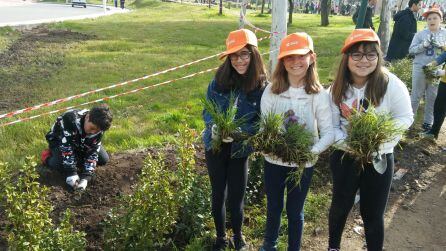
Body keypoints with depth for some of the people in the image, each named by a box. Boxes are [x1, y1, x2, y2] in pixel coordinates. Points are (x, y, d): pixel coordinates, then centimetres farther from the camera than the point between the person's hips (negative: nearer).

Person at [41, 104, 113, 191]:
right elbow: (66, 147, -40)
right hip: (59, 140, -4)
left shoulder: (97, 127, -26)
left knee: (104, 159, -8)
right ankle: (47, 157, 4)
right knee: (61, 165, -30)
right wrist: (71, 173, -42)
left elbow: (93, 152, -25)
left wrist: (86, 177, -35)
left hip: (81, 142, 4)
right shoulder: (71, 120, -41)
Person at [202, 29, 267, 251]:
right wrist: (213, 127, -21)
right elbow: (207, 110, -1)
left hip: (240, 149, -2)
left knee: (236, 197, 8)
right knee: (218, 194, 15)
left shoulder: (262, 86, -12)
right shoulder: (219, 80, -8)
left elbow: (260, 122, -9)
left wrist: (240, 131, -26)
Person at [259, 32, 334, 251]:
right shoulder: (271, 91, -9)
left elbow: (329, 133, -13)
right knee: (273, 208, 21)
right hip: (273, 161, 2)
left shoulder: (319, 94, -13)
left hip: (303, 164, -2)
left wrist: (312, 151, -29)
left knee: (295, 211, 16)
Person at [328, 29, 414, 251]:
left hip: (379, 158, -2)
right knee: (341, 205, 19)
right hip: (344, 156, 3)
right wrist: (346, 143, -23)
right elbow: (332, 125, -5)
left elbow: (405, 118, -9)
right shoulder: (337, 89, -7)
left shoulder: (391, 84, -17)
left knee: (373, 213, 7)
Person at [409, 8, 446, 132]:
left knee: (432, 97, 7)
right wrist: (424, 45, -19)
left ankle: (428, 122, 17)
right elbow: (411, 50, -4)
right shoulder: (420, 34, 0)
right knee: (416, 95, 5)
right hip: (420, 68, -1)